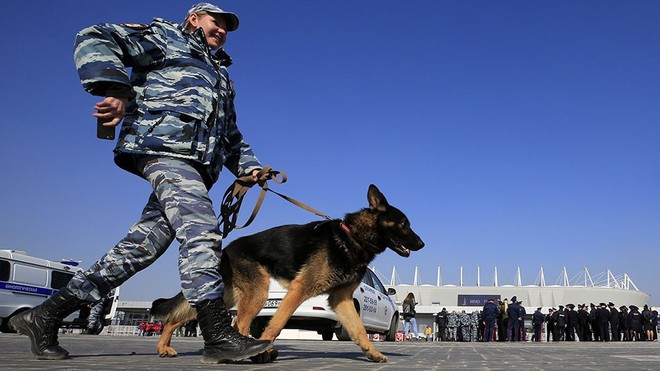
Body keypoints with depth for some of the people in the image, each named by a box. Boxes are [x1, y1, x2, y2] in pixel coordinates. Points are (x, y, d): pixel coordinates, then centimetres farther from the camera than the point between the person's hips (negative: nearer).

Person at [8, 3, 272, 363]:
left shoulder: (220, 76, 38)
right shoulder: (167, 36, 15)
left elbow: (232, 136, 37)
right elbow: (94, 39, 3)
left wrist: (249, 165, 18)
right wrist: (115, 89, -13)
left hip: (195, 164, 8)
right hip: (166, 145, -8)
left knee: (142, 244, -1)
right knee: (200, 229, -23)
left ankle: (46, 315, 6)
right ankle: (219, 336, -27)